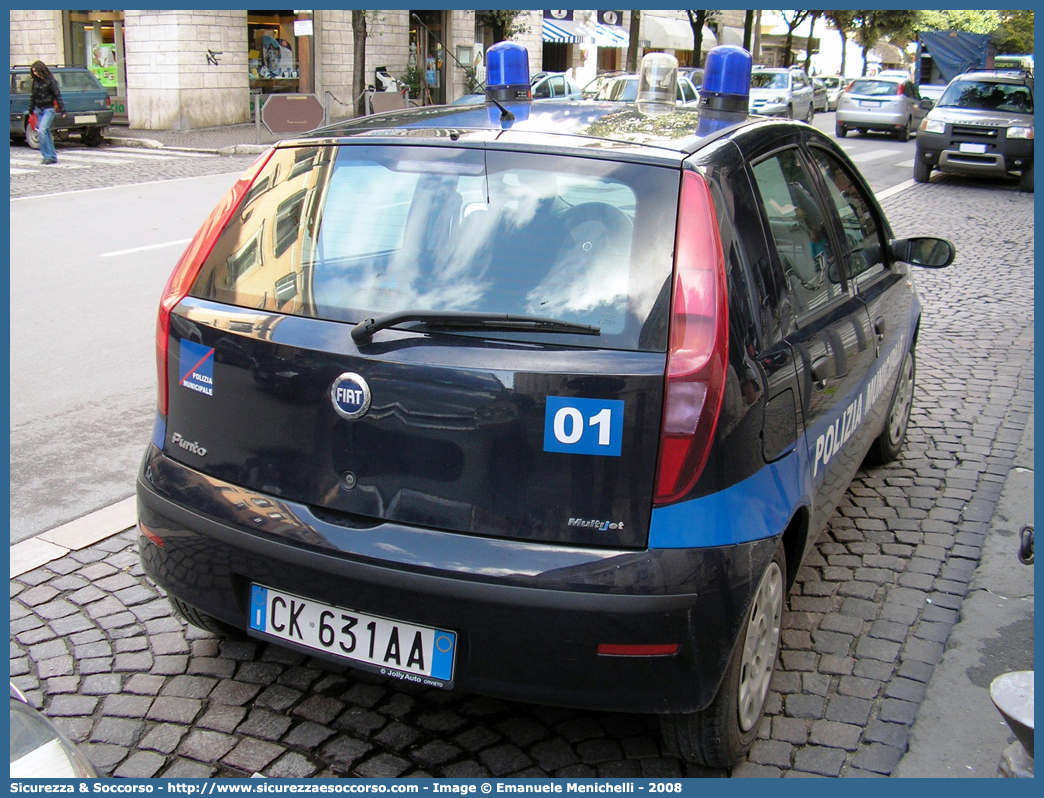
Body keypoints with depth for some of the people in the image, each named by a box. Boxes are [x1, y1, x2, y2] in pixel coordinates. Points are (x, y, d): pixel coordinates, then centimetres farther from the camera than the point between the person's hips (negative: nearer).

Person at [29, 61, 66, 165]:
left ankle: (47, 156, -14)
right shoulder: (36, 81, 10)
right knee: (46, 133, 7)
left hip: (48, 109, -7)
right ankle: (52, 157, 12)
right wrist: (31, 110, 20)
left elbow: (57, 95, -9)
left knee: (42, 131, -19)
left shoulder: (50, 80, -7)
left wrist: (62, 110, -12)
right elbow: (33, 96, 18)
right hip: (38, 109, 7)